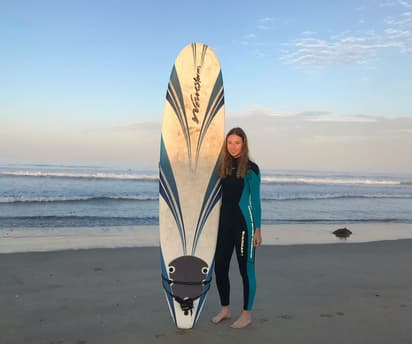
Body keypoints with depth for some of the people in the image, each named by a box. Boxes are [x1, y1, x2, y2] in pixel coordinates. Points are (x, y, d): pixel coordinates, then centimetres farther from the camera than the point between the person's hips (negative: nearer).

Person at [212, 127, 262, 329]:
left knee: (246, 268, 4)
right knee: (219, 267, 9)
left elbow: (255, 200, -5)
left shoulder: (250, 169, -6)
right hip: (224, 222, 6)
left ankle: (247, 314, 17)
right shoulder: (222, 167, 8)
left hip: (243, 222, -5)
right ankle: (225, 309, 26)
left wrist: (257, 229, -7)